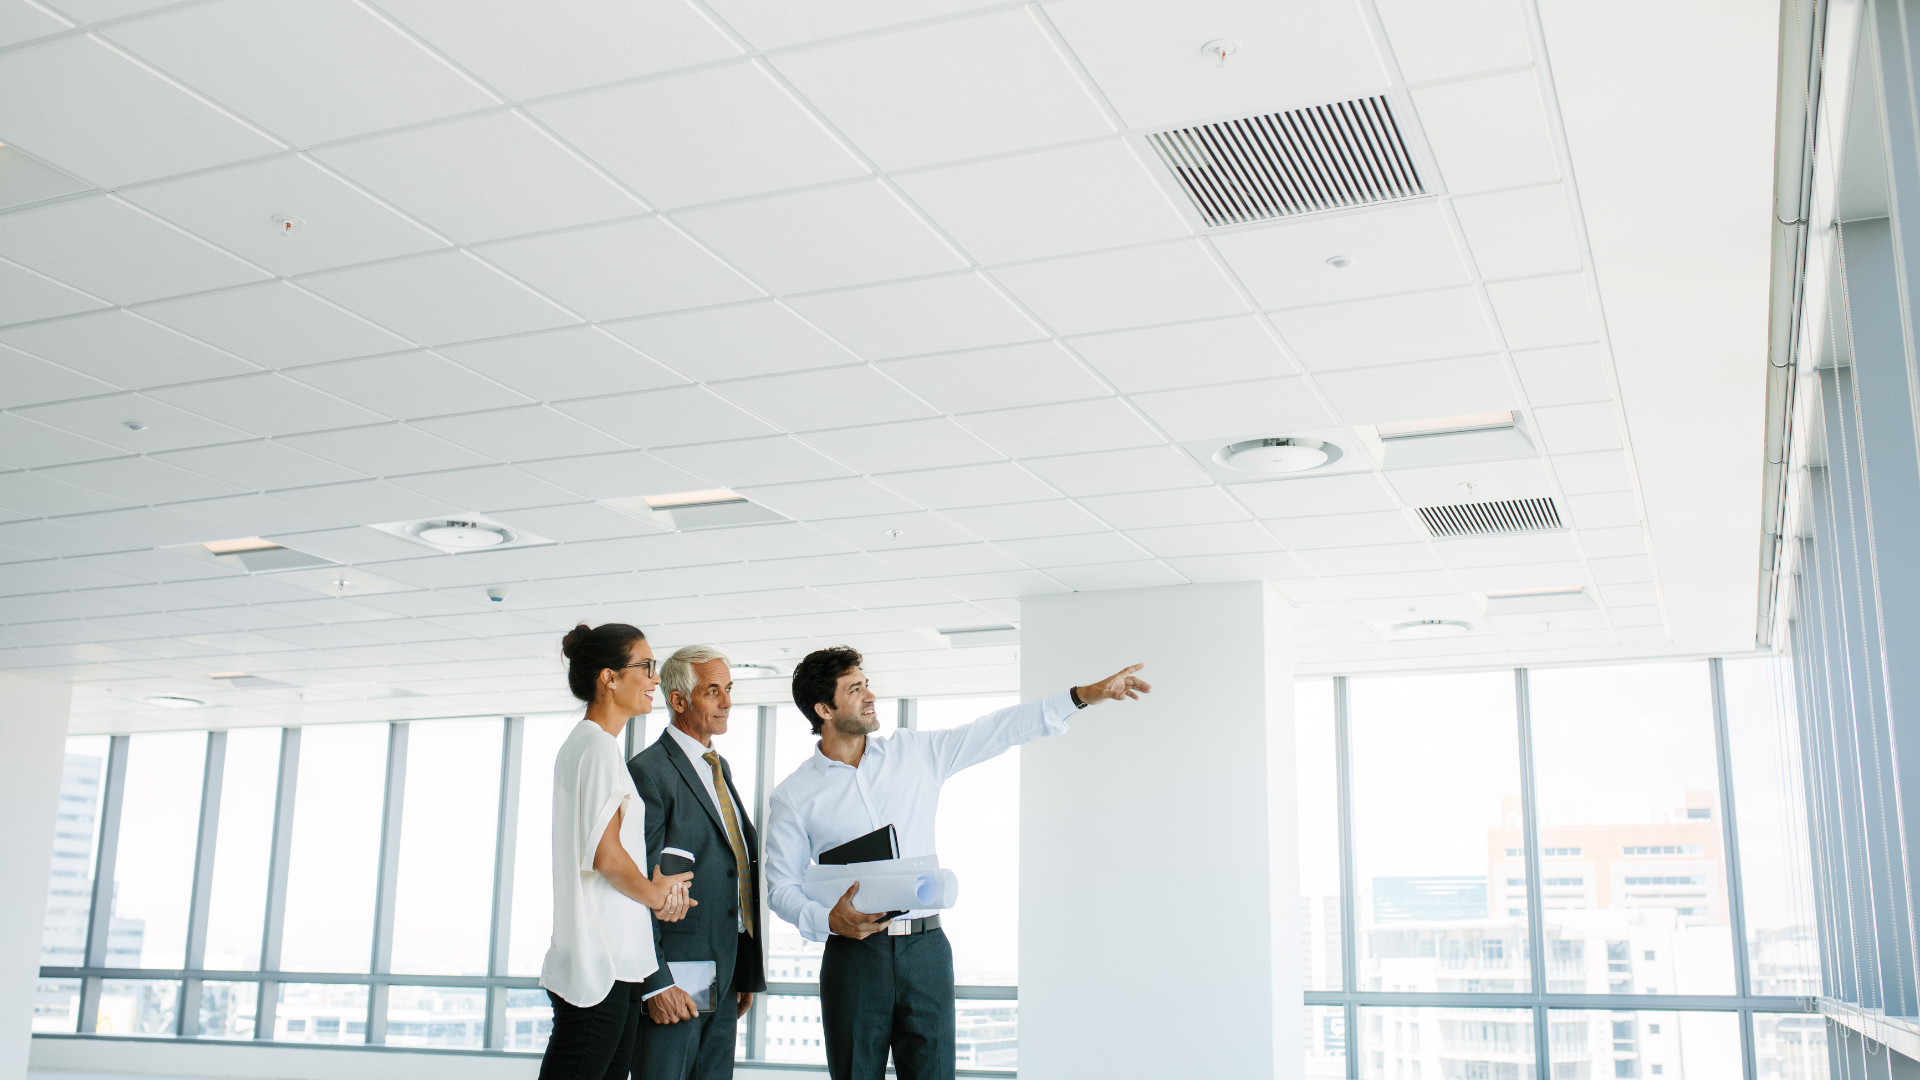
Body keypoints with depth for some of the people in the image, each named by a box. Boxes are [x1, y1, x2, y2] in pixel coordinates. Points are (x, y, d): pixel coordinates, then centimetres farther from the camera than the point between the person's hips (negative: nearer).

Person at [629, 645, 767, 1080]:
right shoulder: (649, 770, -10)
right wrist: (655, 982, -20)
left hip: (725, 975, 8)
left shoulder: (720, 767, 17)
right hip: (677, 973, -8)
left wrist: (746, 971, 16)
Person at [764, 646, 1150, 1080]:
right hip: (854, 953, -1)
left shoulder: (915, 752, 7)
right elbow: (782, 887, 2)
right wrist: (828, 919, -18)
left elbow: (997, 730, 7)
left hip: (926, 949, 2)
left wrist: (1084, 694, 3)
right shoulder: (793, 796, 1)